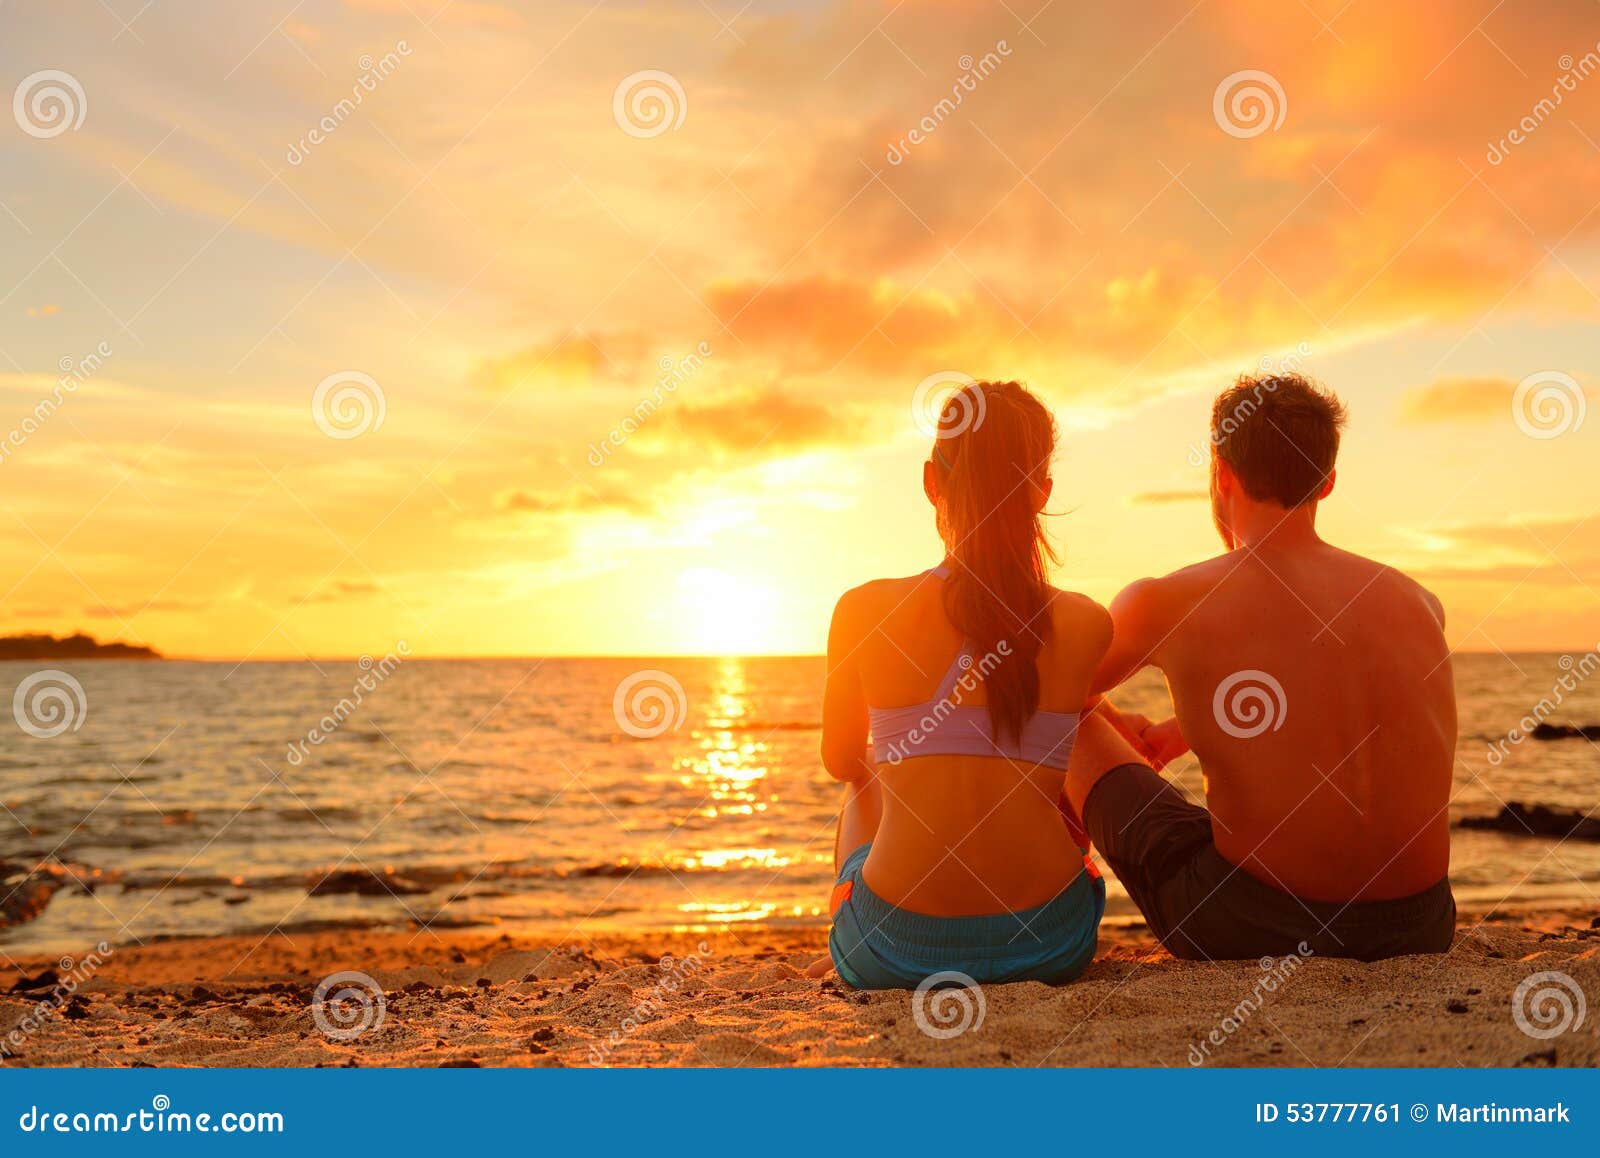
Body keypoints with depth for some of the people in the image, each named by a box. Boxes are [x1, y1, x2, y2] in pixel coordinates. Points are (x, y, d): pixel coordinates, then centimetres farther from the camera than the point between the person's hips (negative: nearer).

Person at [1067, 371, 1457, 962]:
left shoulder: (1165, 604, -7)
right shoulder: (1419, 603, 5)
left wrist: (1121, 730, 38)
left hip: (1245, 928, -4)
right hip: (1419, 932, 5)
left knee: (1069, 726, 15)